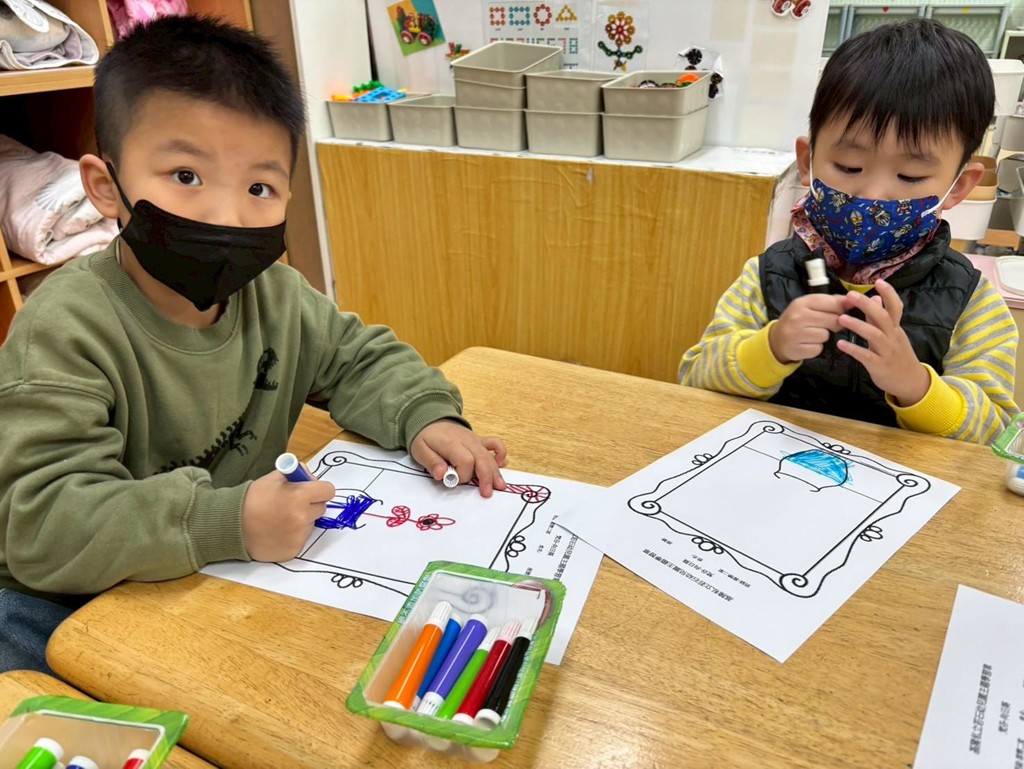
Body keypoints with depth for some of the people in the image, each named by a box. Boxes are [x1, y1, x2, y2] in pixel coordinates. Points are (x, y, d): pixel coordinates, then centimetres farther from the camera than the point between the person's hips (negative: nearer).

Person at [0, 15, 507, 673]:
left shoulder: (274, 293, -6)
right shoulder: (67, 330, -24)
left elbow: (362, 359, 8)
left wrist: (425, 417, -12)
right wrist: (227, 522, -40)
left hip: (231, 571, 5)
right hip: (63, 602, -4)